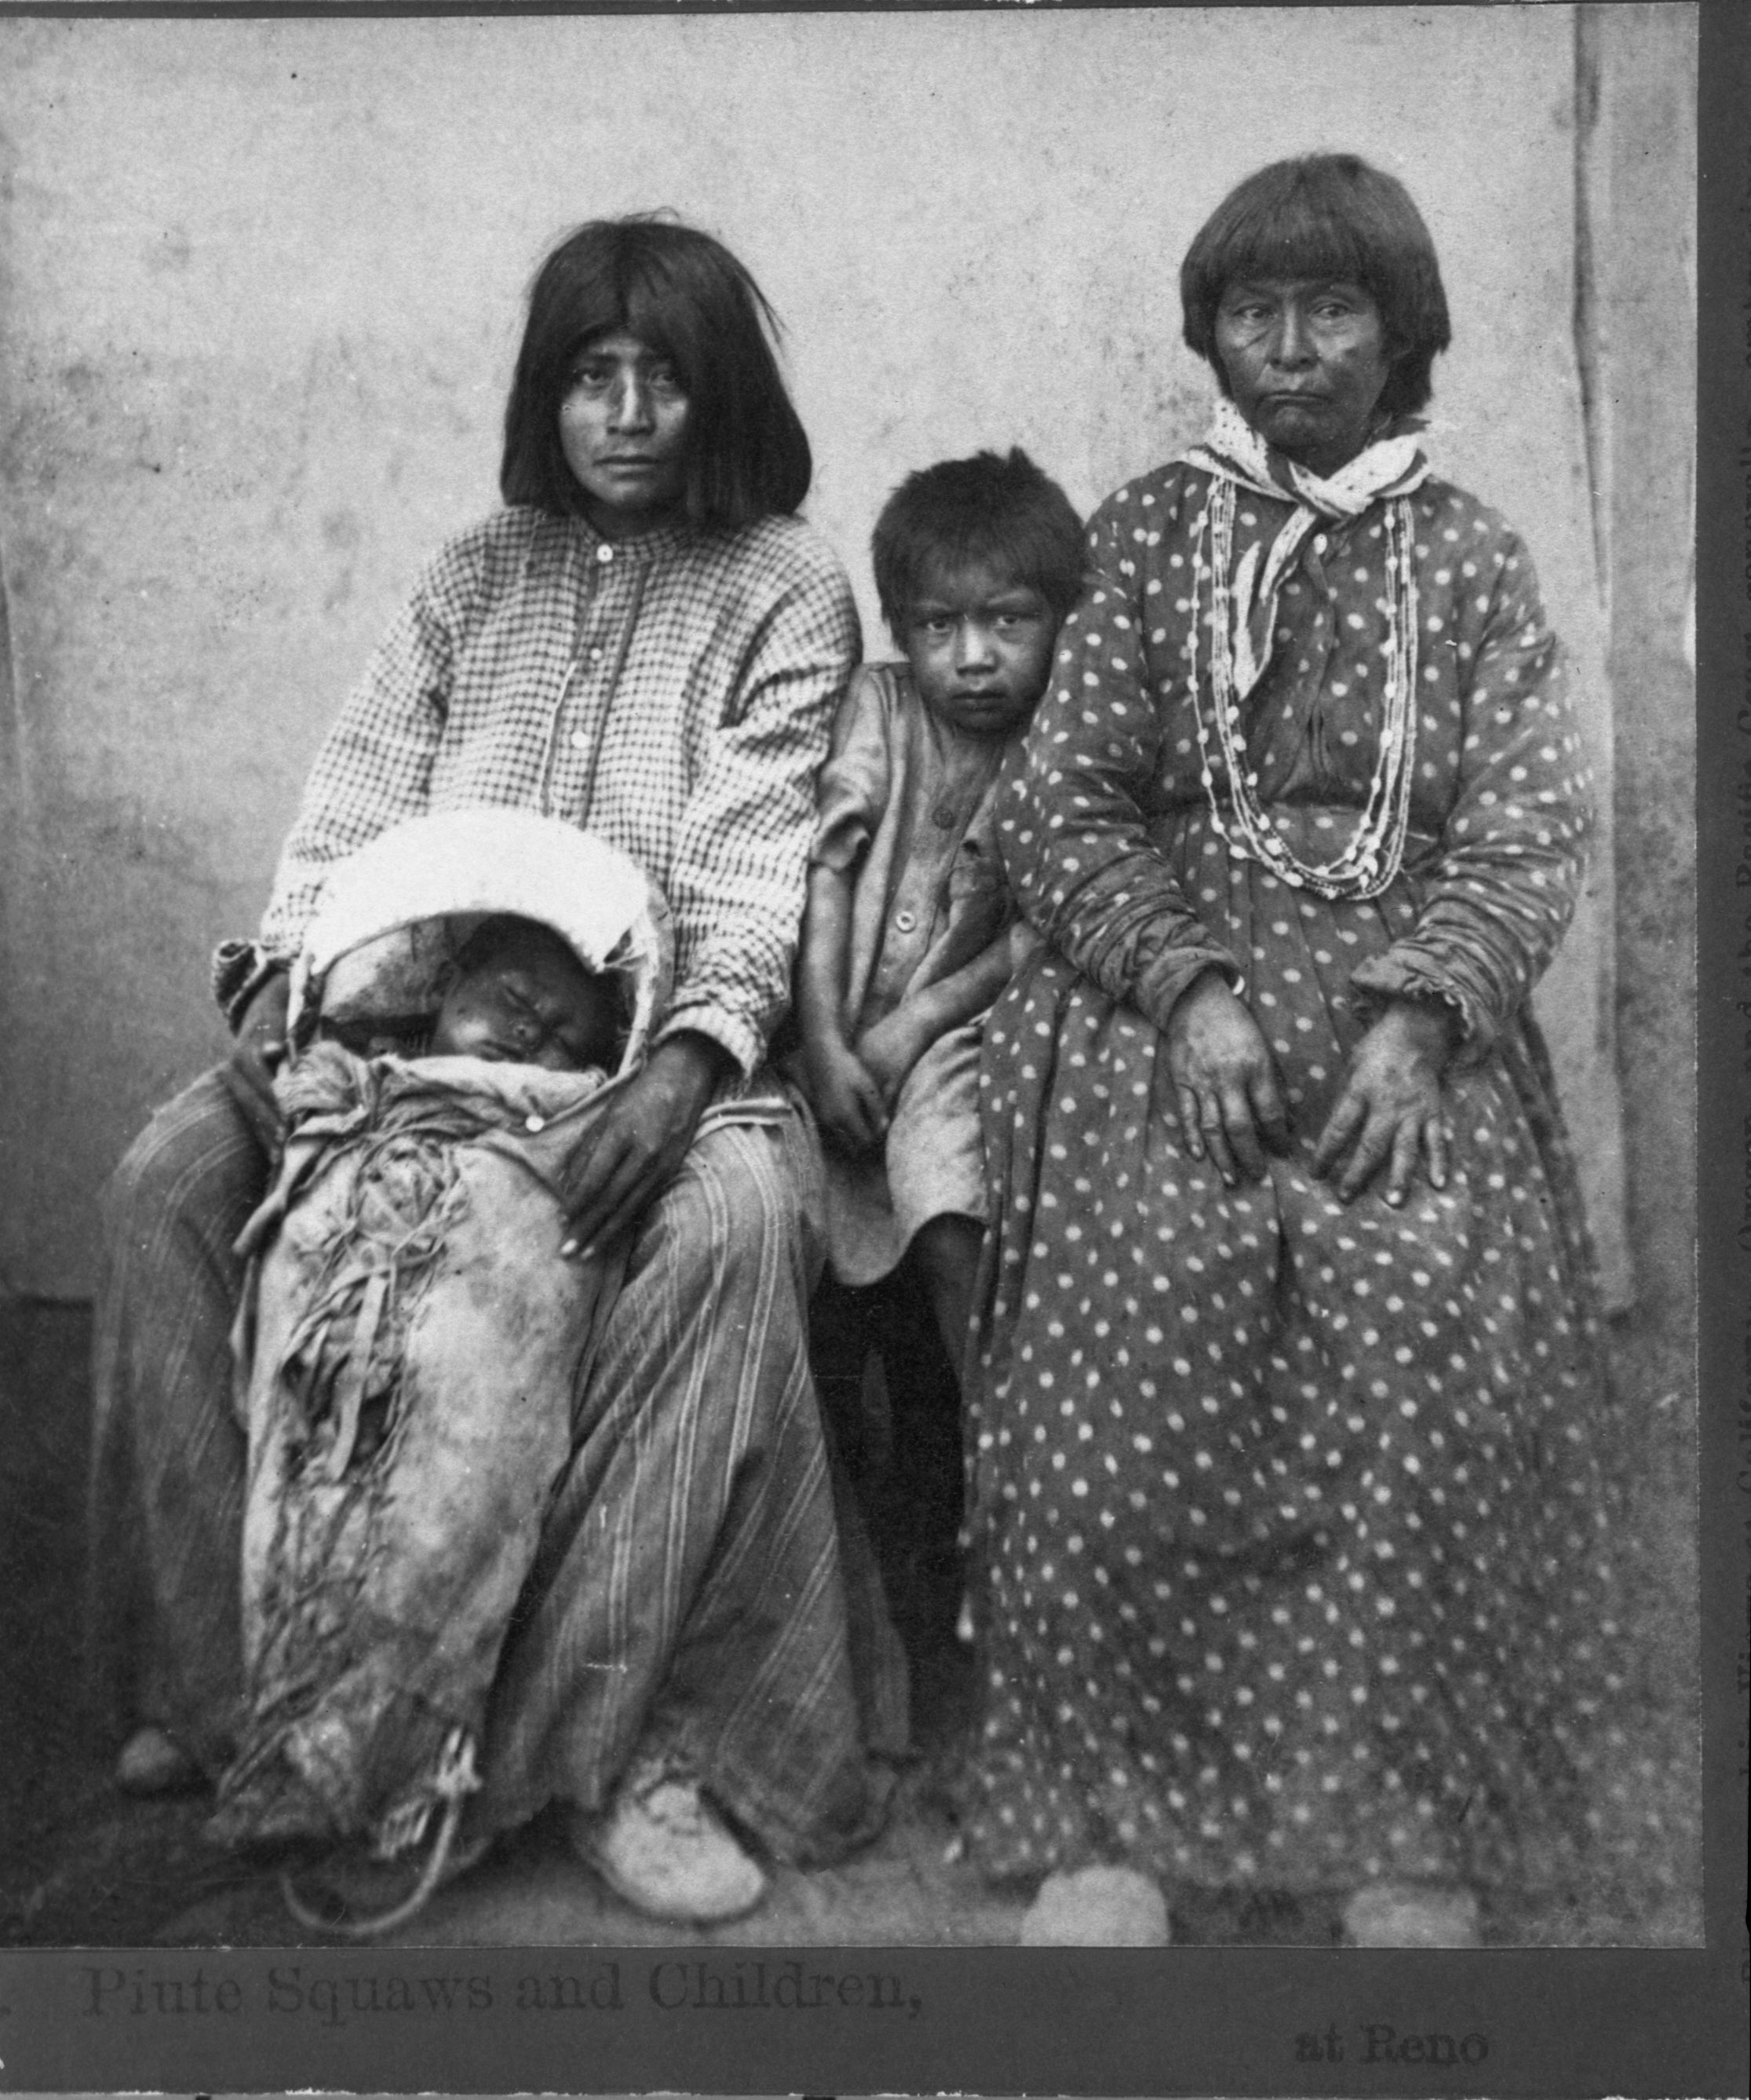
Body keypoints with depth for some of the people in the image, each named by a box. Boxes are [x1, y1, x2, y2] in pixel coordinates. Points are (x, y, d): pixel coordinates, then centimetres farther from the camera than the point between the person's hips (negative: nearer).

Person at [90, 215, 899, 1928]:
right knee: (168, 1177, -17)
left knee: (735, 1215, -36)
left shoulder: (783, 589, 5)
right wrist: (285, 976, -11)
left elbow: (757, 855, -7)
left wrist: (690, 1057, -26)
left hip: (660, 1032, -4)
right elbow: (361, 788, 9)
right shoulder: (477, 575, 19)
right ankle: (220, 1668, -7)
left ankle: (609, 1736, -28)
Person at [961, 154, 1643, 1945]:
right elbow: (1059, 806, 6)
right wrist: (1188, 985, -12)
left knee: (1426, 1294, -29)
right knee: (1140, 1277, -29)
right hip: (1162, 975, 0)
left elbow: (1528, 833, 6)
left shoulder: (1467, 555, 15)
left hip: (1408, 981, 0)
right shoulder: (1147, 529, 15)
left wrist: (1415, 1015, -14)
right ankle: (1100, 1809, -19)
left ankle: (1408, 1832, -19)